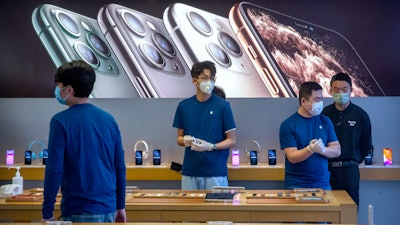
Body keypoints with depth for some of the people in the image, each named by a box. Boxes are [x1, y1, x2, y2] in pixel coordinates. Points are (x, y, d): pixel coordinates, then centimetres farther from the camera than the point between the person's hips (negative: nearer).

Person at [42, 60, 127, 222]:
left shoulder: (61, 121, -10)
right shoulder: (109, 119, 5)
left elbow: (54, 171, -13)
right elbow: (120, 167, 9)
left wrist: (47, 213, -6)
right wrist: (120, 206, 17)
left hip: (79, 211, -5)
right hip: (108, 209, 5)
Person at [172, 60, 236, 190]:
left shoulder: (223, 106, -3)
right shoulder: (184, 106, 6)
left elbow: (231, 140, -1)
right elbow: (179, 138, 13)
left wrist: (211, 147, -17)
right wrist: (185, 141, -9)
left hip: (216, 171, -3)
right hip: (189, 171, 3)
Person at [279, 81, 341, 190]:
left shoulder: (325, 121, 6)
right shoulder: (288, 125, -7)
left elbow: (337, 150, 2)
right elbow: (292, 157, -12)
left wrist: (323, 150, -19)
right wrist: (310, 149, -30)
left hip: (323, 184, 4)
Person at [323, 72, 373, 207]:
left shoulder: (361, 115, 4)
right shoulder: (324, 114, 2)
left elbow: (366, 146, 12)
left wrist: (354, 161, 10)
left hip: (350, 171, 0)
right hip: (327, 170, 0)